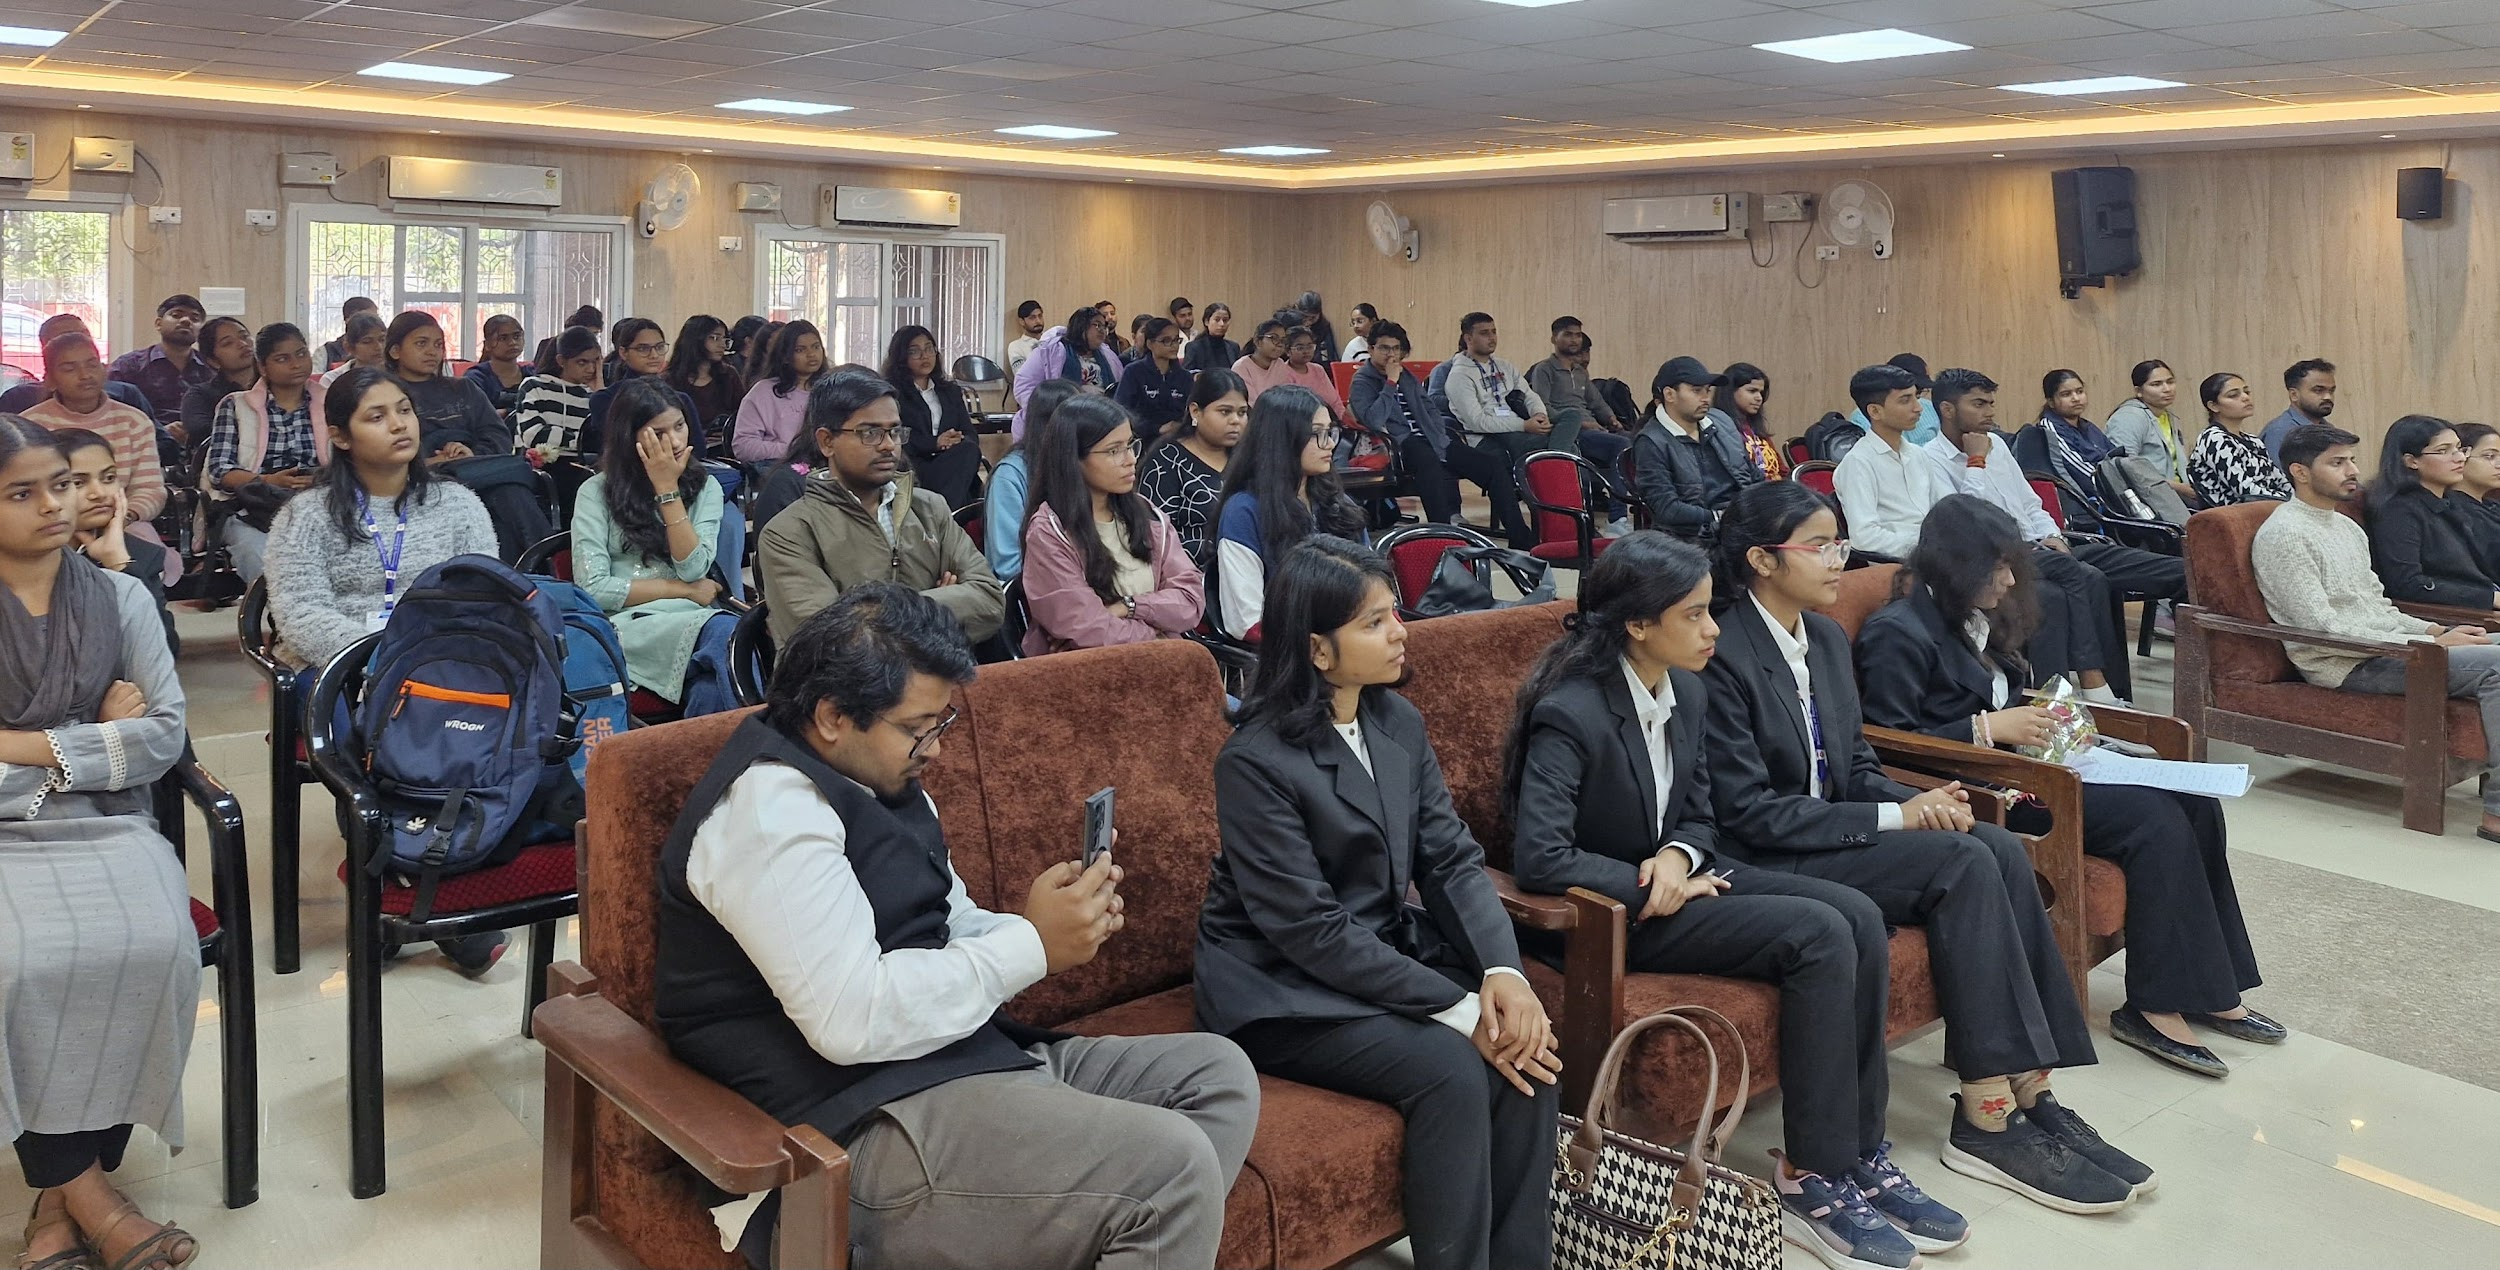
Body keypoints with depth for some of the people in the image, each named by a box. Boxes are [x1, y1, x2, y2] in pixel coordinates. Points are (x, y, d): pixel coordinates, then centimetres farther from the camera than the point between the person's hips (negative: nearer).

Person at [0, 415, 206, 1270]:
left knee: (155, 949, -28)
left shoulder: (121, 598, 7)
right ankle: (90, 1197, -16)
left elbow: (166, 735, -1)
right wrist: (97, 738, -7)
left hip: (110, 827, 1)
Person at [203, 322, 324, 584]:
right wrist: (268, 481, -13)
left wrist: (322, 479, -13)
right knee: (262, 560, -34)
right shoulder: (235, 406, 15)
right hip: (251, 511, -1)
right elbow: (219, 470, 4)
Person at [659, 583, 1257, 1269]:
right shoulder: (770, 807, -17)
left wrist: (1067, 923, -1)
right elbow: (852, 1020, -26)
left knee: (1217, 1074, 7)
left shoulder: (881, 777, 14)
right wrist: (1031, 944, -18)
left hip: (971, 1058, 11)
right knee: (1171, 1165, -25)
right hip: (872, 1119, -11)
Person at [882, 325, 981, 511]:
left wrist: (958, 441, -9)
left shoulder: (951, 391, 28)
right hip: (912, 467, -5)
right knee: (967, 452, -33)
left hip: (951, 467, 5)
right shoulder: (891, 391, 12)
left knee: (968, 450, -31)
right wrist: (934, 443, -14)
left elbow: (970, 435, 16)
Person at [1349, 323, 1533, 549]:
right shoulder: (1362, 381, 2)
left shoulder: (1407, 375, 25)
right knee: (1428, 460, -43)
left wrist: (1442, 436, 13)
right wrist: (1391, 383, -11)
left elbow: (1431, 408, 30)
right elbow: (1373, 420, -15)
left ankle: (1521, 537, -8)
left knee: (1493, 463, -9)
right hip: (1400, 446, -7)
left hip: (1432, 441, 7)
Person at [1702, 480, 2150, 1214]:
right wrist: (1894, 818, -19)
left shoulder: (1827, 638, 11)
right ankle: (1987, 1119, -19)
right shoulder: (1722, 655, -16)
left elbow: (1857, 766, 16)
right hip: (1765, 864, -8)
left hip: (1832, 830, 8)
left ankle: (2028, 1092, -14)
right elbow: (1749, 812, -18)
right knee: (1961, 864, -24)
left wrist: (1921, 802, -6)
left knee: (2001, 849, -15)